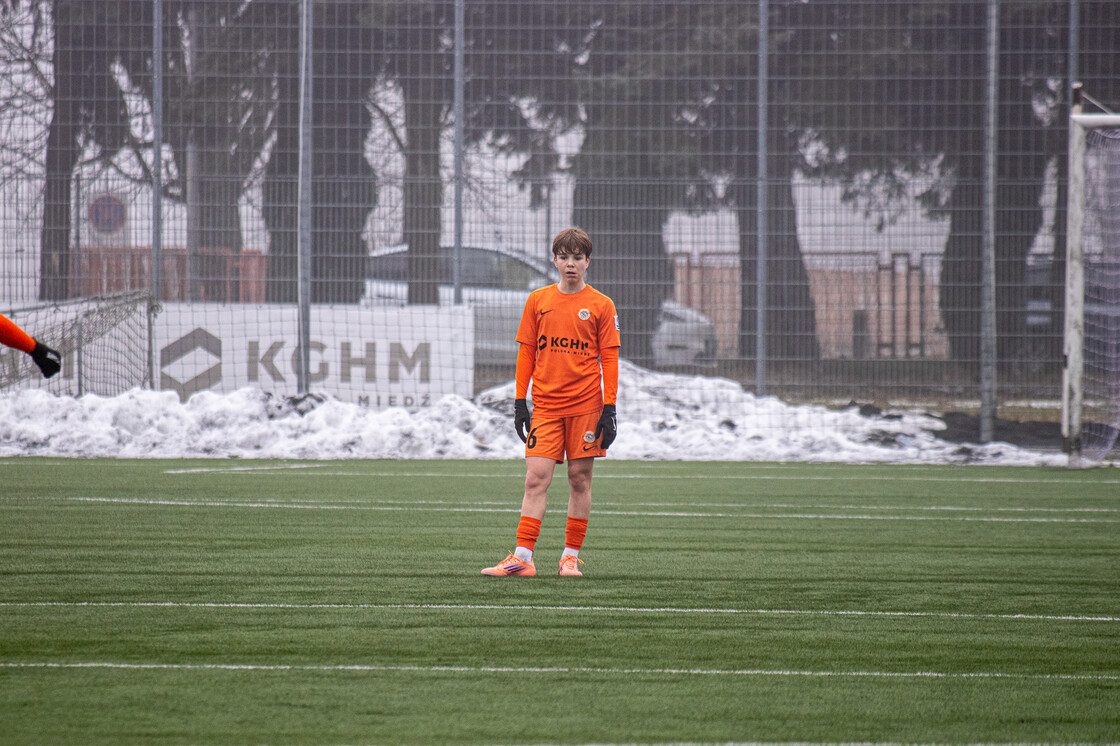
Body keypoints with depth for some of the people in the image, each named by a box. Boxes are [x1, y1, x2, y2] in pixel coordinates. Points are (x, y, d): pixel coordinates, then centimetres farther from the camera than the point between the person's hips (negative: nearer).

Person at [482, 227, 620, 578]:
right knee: (536, 478, -7)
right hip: (545, 405, 1)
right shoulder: (538, 300, 8)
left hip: (585, 404, -1)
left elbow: (609, 359, 2)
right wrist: (520, 403, 5)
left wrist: (609, 409, -4)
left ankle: (571, 556, 11)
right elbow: (526, 352, 10)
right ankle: (522, 558, -12)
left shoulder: (601, 305, 2)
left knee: (579, 479, 2)